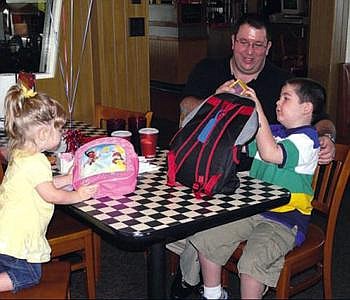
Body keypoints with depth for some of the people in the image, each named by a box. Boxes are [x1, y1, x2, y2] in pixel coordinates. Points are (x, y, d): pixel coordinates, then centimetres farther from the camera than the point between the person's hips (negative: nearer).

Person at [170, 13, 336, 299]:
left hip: (255, 176, -2)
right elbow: (187, 107, -5)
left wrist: (326, 137, -18)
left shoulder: (283, 81, 6)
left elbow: (322, 120, 6)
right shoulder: (208, 69, 11)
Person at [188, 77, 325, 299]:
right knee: (204, 239, -3)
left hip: (285, 221, -7)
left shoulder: (306, 139, -12)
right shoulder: (273, 131, 14)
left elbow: (270, 153, -30)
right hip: (253, 211, 8)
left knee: (252, 262, -30)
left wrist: (258, 108, -26)